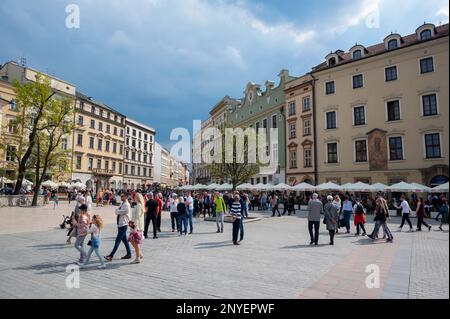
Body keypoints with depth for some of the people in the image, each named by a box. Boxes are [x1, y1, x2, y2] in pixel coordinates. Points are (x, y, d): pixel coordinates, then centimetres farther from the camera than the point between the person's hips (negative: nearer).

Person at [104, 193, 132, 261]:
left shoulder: (127, 205, -17)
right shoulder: (121, 204, 13)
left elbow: (118, 212, -17)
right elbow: (117, 212, 15)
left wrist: (117, 210, 1)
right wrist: (118, 211, -4)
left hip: (123, 225, -9)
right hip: (120, 224, 9)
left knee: (117, 240, -6)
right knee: (124, 240, 13)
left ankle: (111, 255, -2)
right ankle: (129, 254, 21)